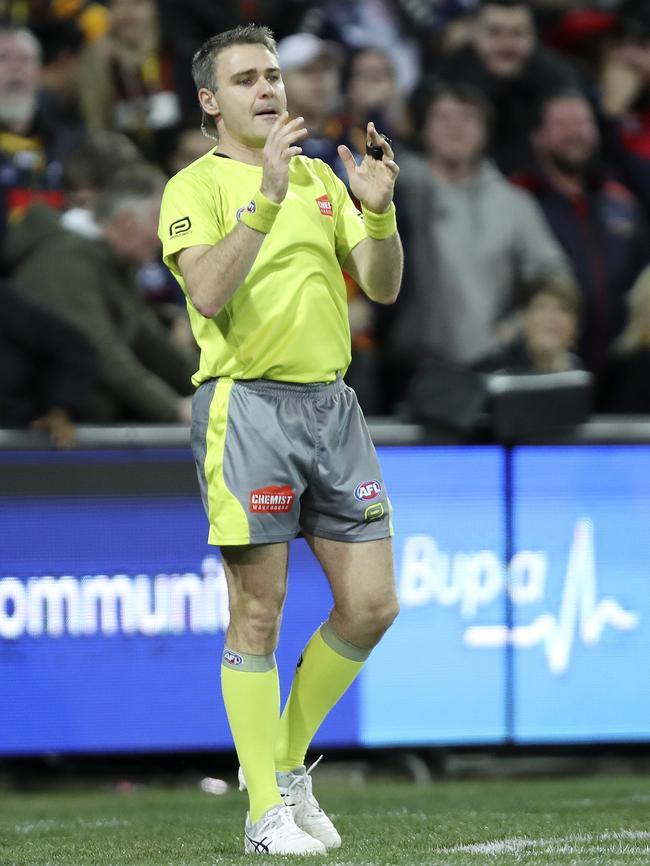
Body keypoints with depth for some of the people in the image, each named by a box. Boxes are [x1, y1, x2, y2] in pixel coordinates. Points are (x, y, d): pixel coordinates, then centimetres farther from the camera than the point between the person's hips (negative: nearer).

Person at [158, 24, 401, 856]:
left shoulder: (320, 177, 16)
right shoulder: (196, 187, -2)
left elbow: (382, 287, 11)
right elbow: (208, 292, -19)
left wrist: (379, 208, -7)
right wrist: (268, 197, -26)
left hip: (331, 403, 6)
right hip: (246, 404, -6)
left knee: (370, 605, 3)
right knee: (258, 616, -4)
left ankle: (285, 762, 21)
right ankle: (266, 812, 1)